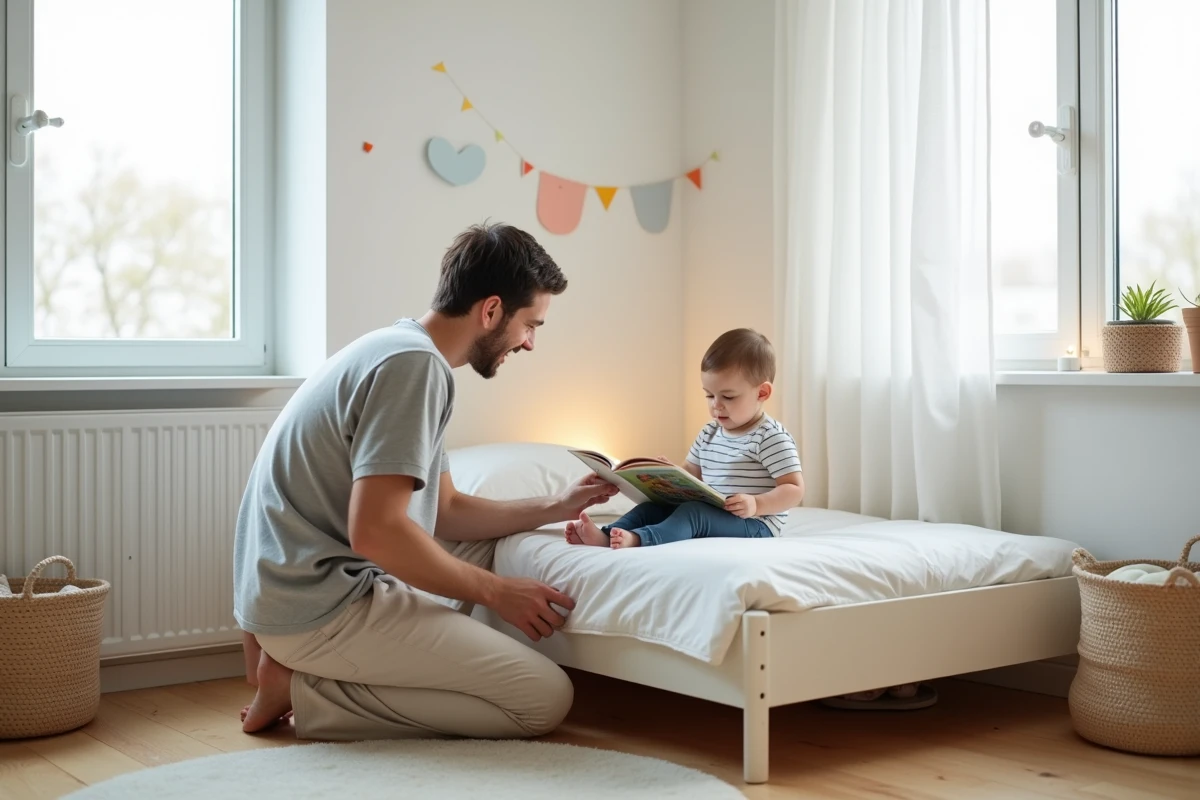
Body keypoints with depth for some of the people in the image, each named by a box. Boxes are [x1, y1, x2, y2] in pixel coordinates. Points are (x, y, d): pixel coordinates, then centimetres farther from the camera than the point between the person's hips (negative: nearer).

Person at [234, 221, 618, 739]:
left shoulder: (404, 350, 15)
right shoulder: (414, 362, -16)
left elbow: (443, 512, 20)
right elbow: (375, 531, -24)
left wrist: (554, 509, 14)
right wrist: (495, 591, -12)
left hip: (293, 590, 10)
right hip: (320, 603, -10)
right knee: (545, 698, -9)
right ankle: (307, 691, -5)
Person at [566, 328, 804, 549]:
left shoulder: (771, 438, -10)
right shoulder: (709, 434, 15)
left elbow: (794, 490, -13)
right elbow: (691, 475, 22)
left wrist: (756, 504, -28)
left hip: (754, 524, -8)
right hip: (709, 516, 8)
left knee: (693, 513, -31)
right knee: (655, 506, -3)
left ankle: (638, 539, -52)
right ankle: (606, 535, -25)